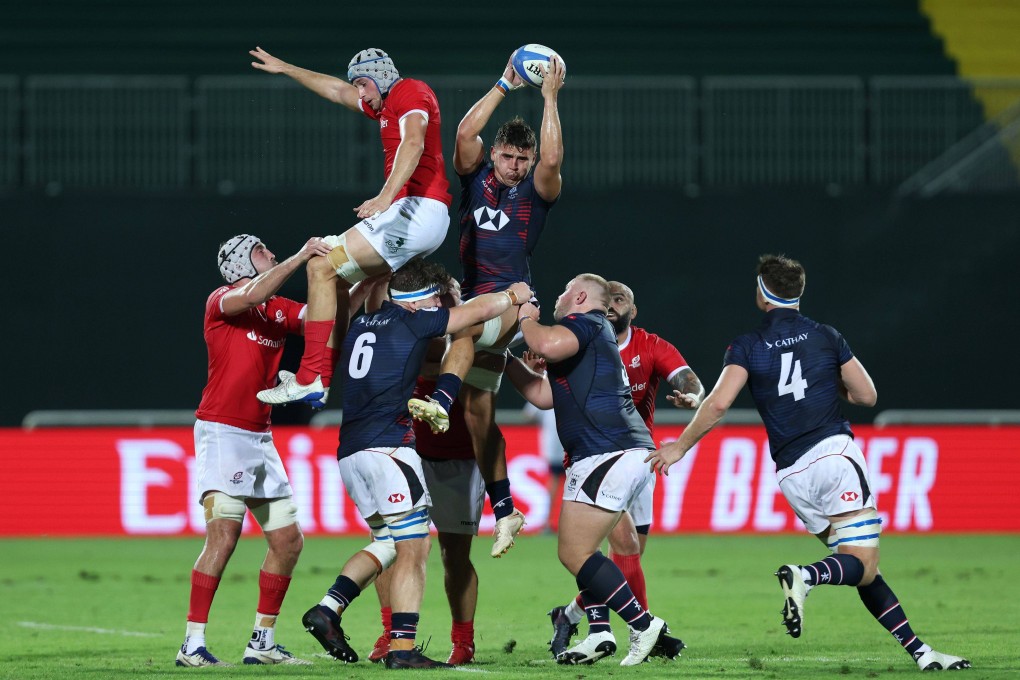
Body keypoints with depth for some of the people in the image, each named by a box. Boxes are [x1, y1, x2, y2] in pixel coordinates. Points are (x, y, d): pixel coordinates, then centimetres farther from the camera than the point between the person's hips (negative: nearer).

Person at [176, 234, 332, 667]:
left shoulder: (281, 309, 15)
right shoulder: (221, 301, -5)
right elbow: (252, 297, -25)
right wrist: (299, 259, -27)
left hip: (260, 438, 8)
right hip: (222, 432, -8)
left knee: (288, 540, 6)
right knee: (224, 535, -18)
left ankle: (262, 643, 15)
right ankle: (192, 646, -17)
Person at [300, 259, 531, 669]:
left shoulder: (360, 325, 18)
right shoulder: (410, 322, -1)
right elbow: (478, 310, 5)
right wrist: (514, 296, 24)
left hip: (350, 452, 8)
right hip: (388, 446, -8)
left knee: (388, 543, 19)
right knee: (414, 547, -5)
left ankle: (328, 609, 5)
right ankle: (402, 648, -12)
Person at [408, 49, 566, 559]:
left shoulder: (537, 189, 0)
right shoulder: (476, 175, 10)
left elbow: (552, 159, -20)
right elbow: (465, 132, -5)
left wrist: (550, 97, -17)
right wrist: (504, 86, -5)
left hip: (511, 299, -5)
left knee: (464, 327, -38)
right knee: (478, 412, 4)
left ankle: (440, 402, -62)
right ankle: (504, 511, 9)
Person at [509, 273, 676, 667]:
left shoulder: (586, 322, -1)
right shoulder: (594, 336, 28)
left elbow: (549, 346, -25)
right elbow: (544, 396, 29)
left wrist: (526, 319, -5)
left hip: (606, 454, -10)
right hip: (632, 454, 10)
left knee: (574, 553, -9)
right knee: (580, 549, 15)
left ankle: (643, 624, -11)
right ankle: (599, 634, 6)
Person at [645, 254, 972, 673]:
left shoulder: (747, 347, 6)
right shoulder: (826, 337, 8)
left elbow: (719, 403, -7)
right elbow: (867, 395, 11)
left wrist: (681, 447, 5)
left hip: (792, 475, 3)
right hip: (834, 453, -3)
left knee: (862, 570, 10)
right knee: (862, 568, -10)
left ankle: (918, 650, 3)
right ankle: (806, 576, -39)